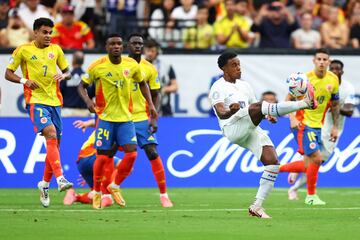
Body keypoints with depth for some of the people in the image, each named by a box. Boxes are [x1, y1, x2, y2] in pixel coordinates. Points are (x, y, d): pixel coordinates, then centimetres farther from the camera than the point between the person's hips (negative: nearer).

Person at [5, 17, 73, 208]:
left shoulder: (56, 49, 11)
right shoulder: (23, 50, -1)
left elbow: (67, 73, 19)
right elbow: (8, 74, 3)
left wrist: (63, 76, -6)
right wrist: (24, 80, -15)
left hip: (54, 101, 5)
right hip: (35, 101, -5)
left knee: (54, 143, 7)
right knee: (51, 134, -25)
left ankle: (45, 183, 24)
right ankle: (60, 178, -36)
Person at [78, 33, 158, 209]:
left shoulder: (132, 65, -1)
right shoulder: (97, 66, -9)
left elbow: (142, 84, 16)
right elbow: (82, 85, 2)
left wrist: (151, 105, 7)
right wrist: (87, 101, -17)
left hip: (125, 118, 3)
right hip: (105, 117, -3)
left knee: (132, 154, -9)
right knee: (103, 156, -3)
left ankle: (115, 186, 13)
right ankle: (97, 193, 17)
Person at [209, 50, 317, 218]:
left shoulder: (244, 86, 25)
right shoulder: (218, 88, 2)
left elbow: (256, 113, 27)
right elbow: (220, 113, -15)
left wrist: (269, 115, 5)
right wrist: (231, 111, -38)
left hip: (252, 132, 7)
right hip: (233, 129, -7)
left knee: (273, 163, -11)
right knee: (259, 106, -31)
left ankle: (256, 207, -5)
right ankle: (305, 103, -41)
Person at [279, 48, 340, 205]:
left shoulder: (333, 80, 1)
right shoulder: (305, 79, -13)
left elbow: (335, 105, 14)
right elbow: (289, 99, -7)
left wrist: (335, 126, 11)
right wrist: (292, 118, -22)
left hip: (317, 126, 6)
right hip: (303, 124, -6)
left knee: (308, 165, 8)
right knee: (317, 158, -16)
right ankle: (311, 196, 0)